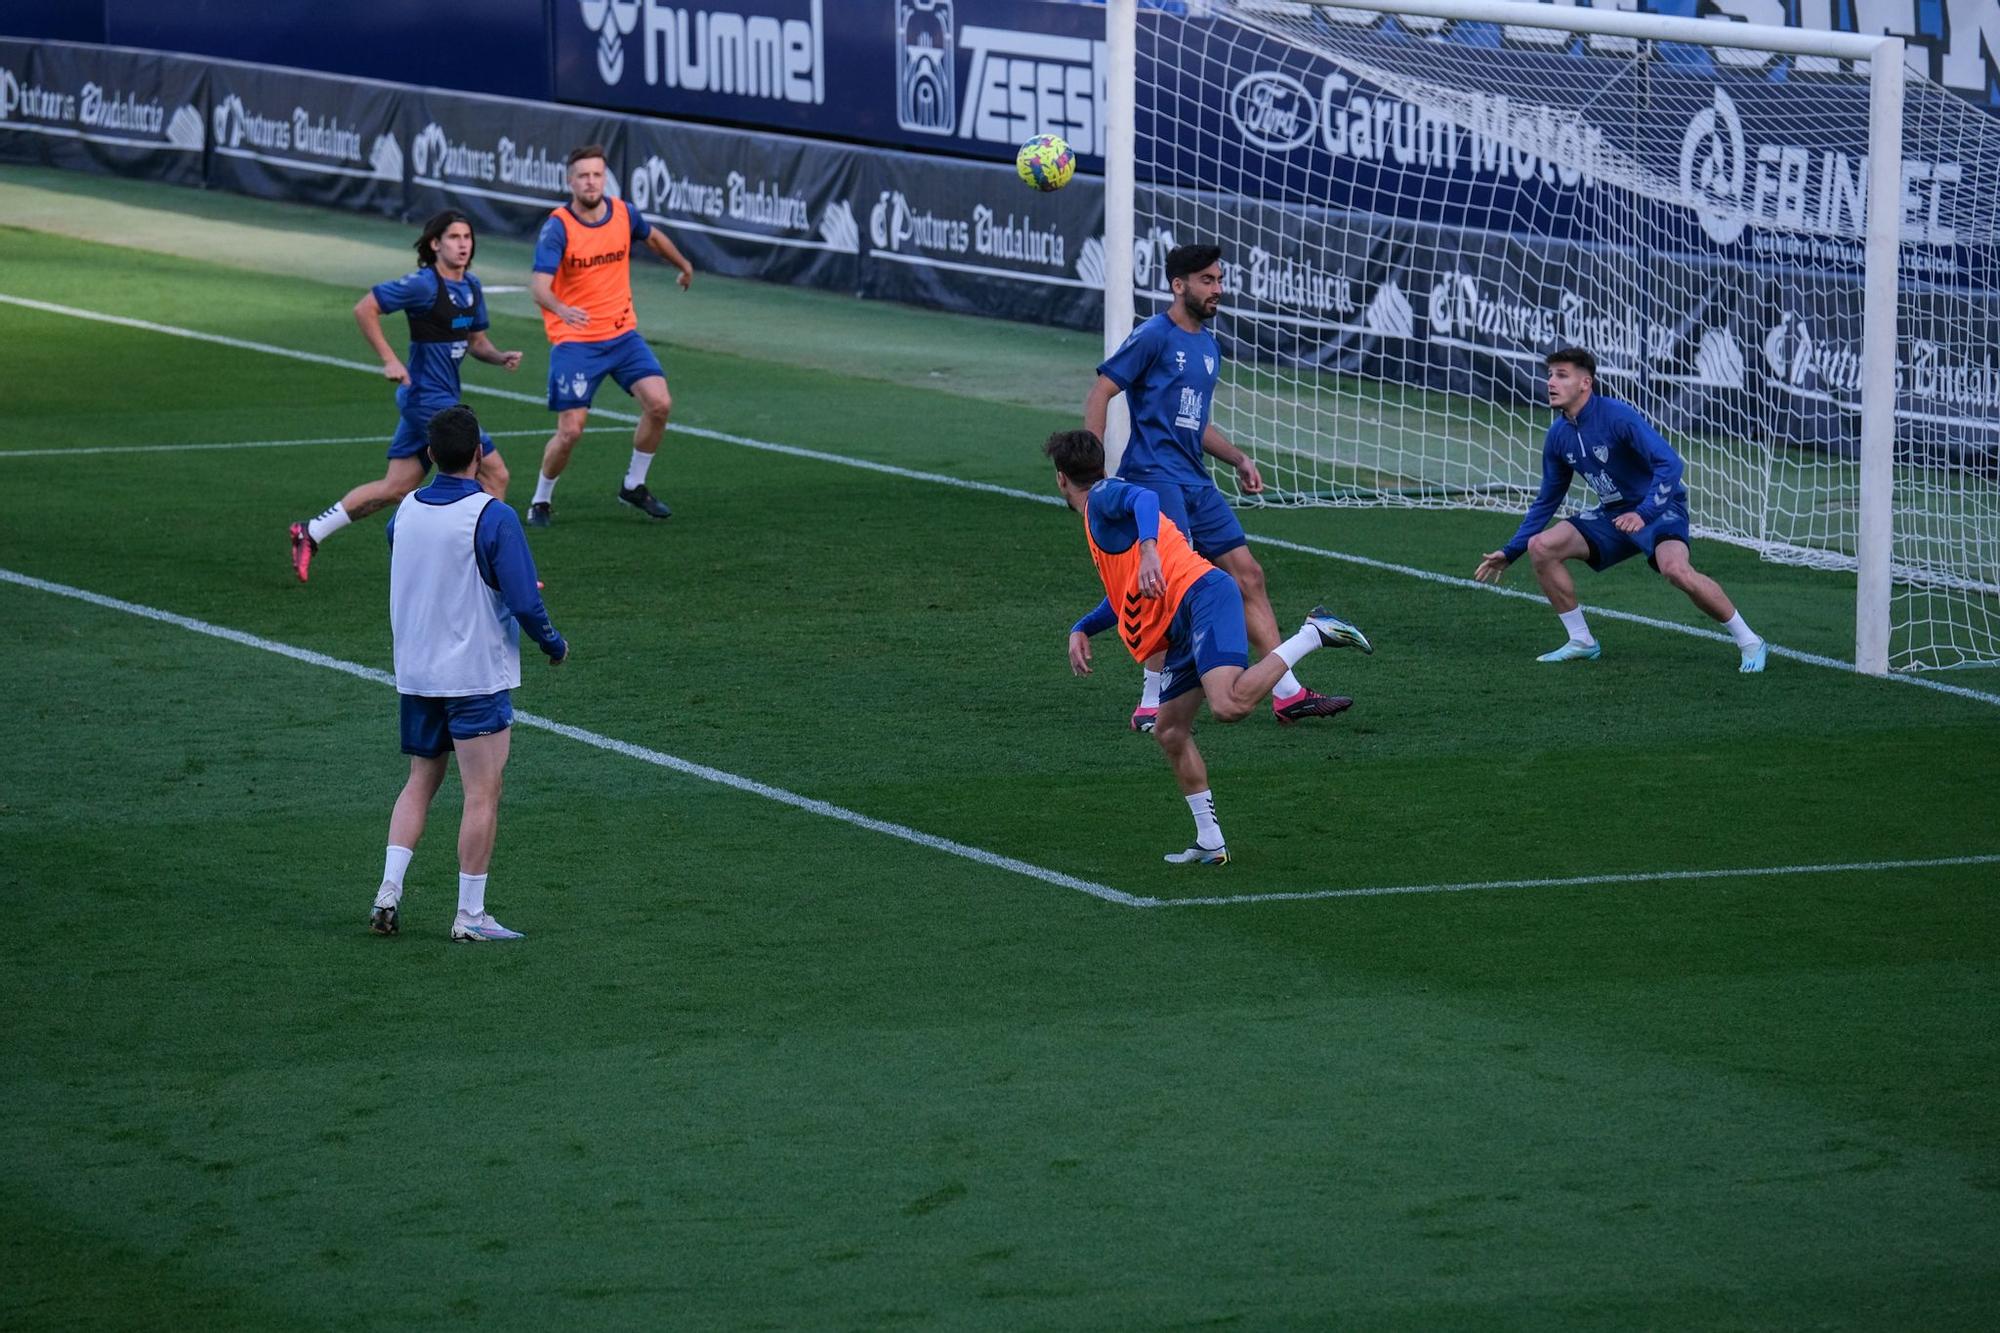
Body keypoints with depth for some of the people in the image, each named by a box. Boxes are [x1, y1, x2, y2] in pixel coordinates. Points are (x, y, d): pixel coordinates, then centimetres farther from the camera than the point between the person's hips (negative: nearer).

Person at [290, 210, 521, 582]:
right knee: (494, 473, -6)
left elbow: (476, 342, 20)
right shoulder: (424, 284, -15)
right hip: (428, 397, -9)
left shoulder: (470, 287, 11)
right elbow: (364, 308, -15)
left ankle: (311, 533, 17)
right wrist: (389, 360, -18)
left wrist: (501, 357, -1)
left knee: (395, 488, 11)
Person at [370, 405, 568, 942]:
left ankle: (389, 892, 6)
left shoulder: (405, 511, 1)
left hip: (415, 672, 6)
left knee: (420, 783, 18)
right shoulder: (493, 517, -17)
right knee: (482, 795, 2)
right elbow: (524, 602, -17)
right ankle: (470, 915, 3)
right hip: (476, 675, -6)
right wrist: (553, 644, 1)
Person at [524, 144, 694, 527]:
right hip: (574, 340, -5)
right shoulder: (557, 227, -16)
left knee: (659, 403, -11)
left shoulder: (623, 214, -1)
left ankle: (634, 485, 10)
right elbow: (539, 286, -28)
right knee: (570, 430, -9)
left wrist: (684, 264, 38)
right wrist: (561, 309, -49)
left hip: (622, 333, 5)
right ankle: (541, 501, 16)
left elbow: (653, 236, 24)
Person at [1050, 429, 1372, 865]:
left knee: (1228, 706, -30)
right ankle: (1209, 843, 10)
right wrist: (1081, 629, 34)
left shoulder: (1103, 497, 4)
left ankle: (1312, 634, -15)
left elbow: (1144, 499, -21)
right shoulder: (1098, 520, 33)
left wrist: (1148, 547, -38)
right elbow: (1125, 596, 44)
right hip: (1184, 628, 10)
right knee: (1169, 731, 9)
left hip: (1202, 596, -10)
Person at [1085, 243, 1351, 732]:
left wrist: (1239, 459, 17)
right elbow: (1101, 392, -10)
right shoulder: (1153, 337, -7)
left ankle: (1288, 695, 11)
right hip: (1155, 476, -9)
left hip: (1196, 482, 9)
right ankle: (1150, 706, -13)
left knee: (1248, 575, 6)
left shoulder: (1209, 347, 19)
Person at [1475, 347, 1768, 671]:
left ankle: (1749, 643, -21)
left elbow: (1670, 464, -28)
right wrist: (1510, 552, 14)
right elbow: (1547, 500, 15)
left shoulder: (1618, 416, -20)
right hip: (1613, 515, 7)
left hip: (1658, 510, -7)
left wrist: (1644, 514, -40)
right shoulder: (1558, 435, 2)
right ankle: (1581, 641, 5)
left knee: (1675, 569, -35)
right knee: (1540, 546, -7)